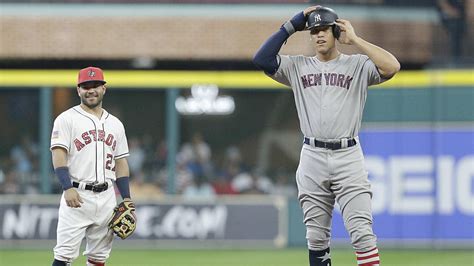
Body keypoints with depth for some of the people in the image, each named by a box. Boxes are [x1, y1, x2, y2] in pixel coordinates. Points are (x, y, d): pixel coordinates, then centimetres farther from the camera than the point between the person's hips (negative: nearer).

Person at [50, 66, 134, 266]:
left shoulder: (115, 124, 16)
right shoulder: (67, 119, -1)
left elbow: (121, 163, 17)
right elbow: (58, 155, -10)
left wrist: (126, 199, 9)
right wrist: (68, 188, -24)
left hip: (107, 197, 5)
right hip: (77, 196, -5)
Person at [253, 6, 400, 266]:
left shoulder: (358, 65, 4)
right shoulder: (297, 66, 12)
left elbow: (392, 66, -13)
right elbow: (261, 59, 0)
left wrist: (355, 39, -8)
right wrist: (291, 26, 1)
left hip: (348, 156, -3)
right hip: (312, 157, 3)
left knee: (362, 232, -12)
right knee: (316, 237, 6)